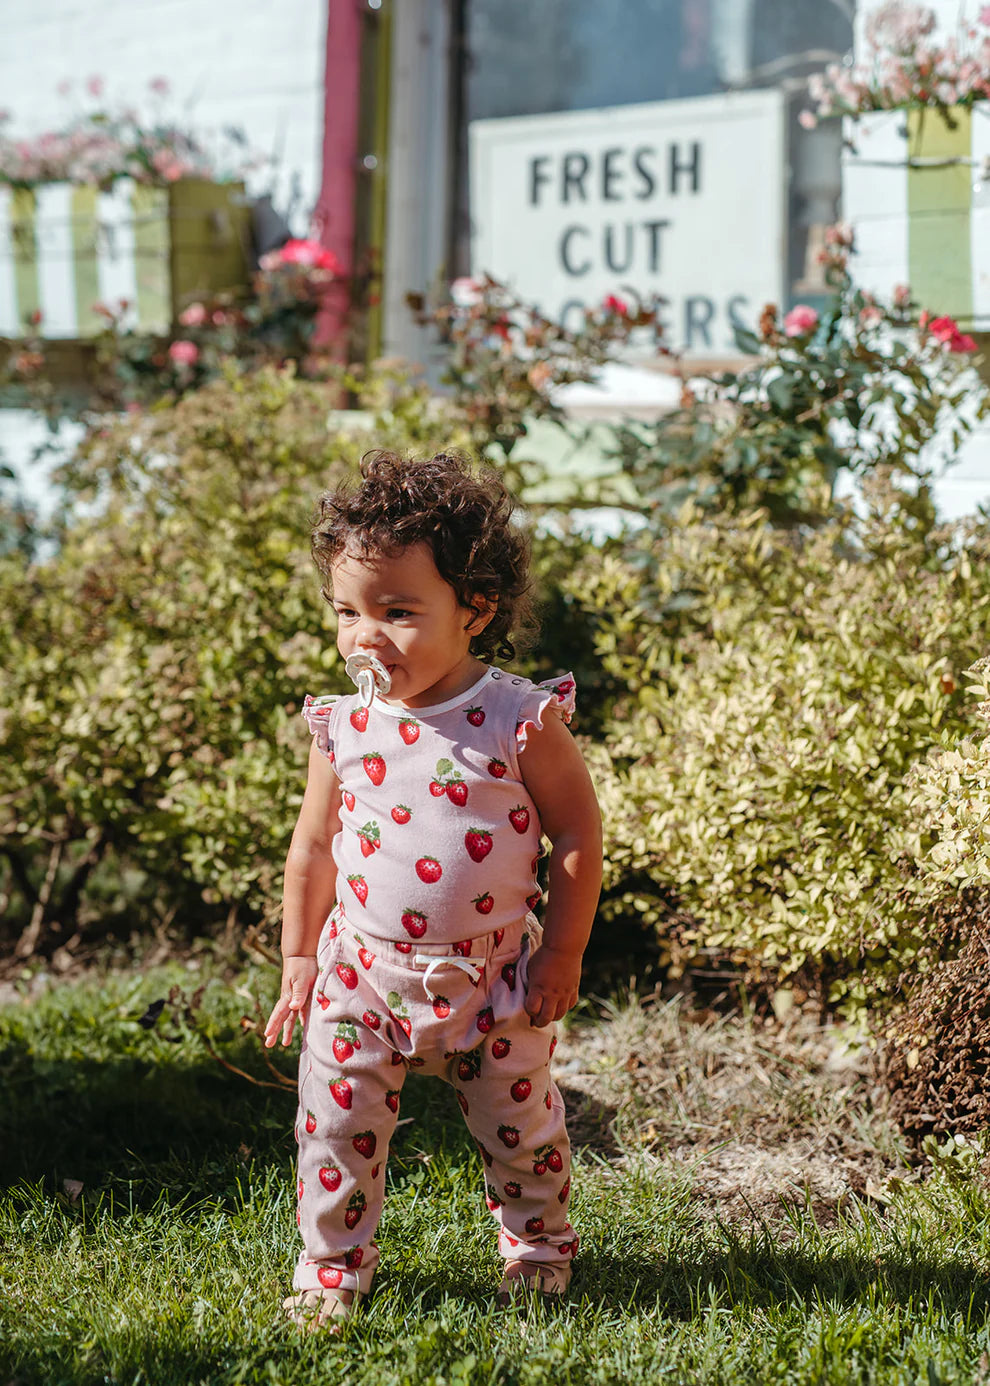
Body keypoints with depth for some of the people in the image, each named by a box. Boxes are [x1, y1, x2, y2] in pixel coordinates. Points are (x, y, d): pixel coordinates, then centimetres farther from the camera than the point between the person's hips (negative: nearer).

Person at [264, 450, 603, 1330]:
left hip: (491, 976, -2)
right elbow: (314, 849, 8)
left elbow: (578, 838, -8)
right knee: (337, 1124, 2)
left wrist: (561, 956, -7)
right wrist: (298, 959, 9)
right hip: (363, 972, 2)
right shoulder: (344, 729, -4)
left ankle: (536, 1242, 37)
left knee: (519, 1124, 12)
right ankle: (333, 1267, 20)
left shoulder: (521, 721, -14)